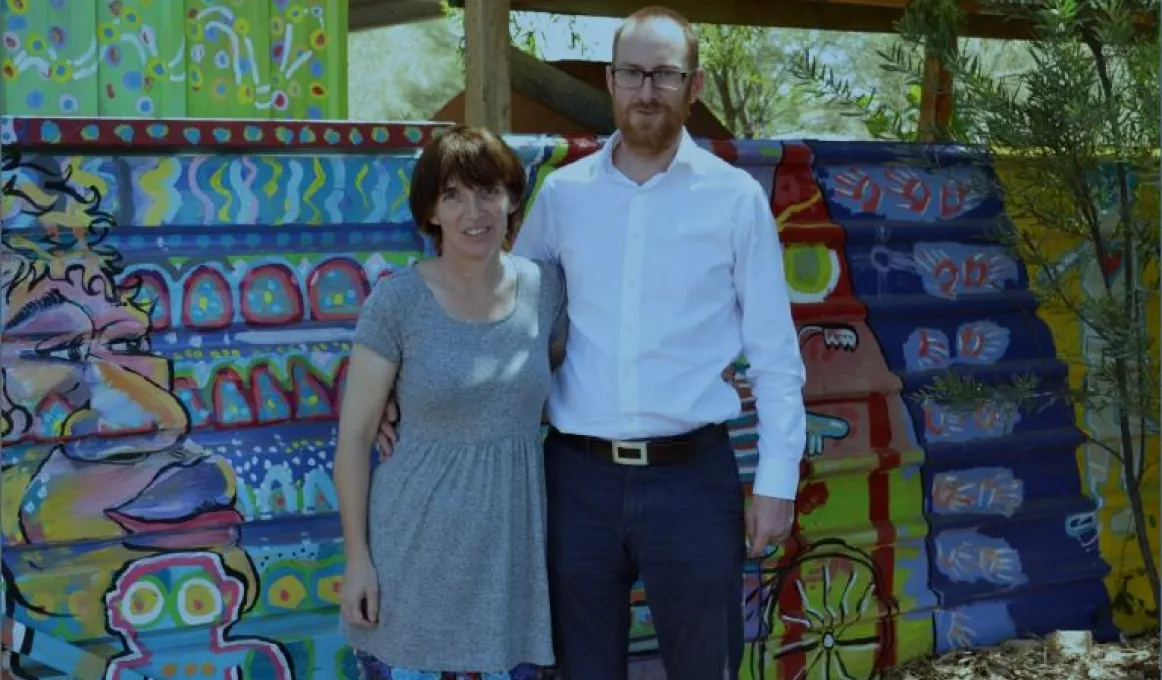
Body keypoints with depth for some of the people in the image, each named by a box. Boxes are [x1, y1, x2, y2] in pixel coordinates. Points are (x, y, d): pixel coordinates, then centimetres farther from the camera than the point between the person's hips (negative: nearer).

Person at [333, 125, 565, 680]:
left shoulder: (545, 287, 0)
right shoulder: (397, 300, -9)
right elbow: (354, 437, -6)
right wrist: (356, 557, -8)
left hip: (510, 547, 3)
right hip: (417, 549, -3)